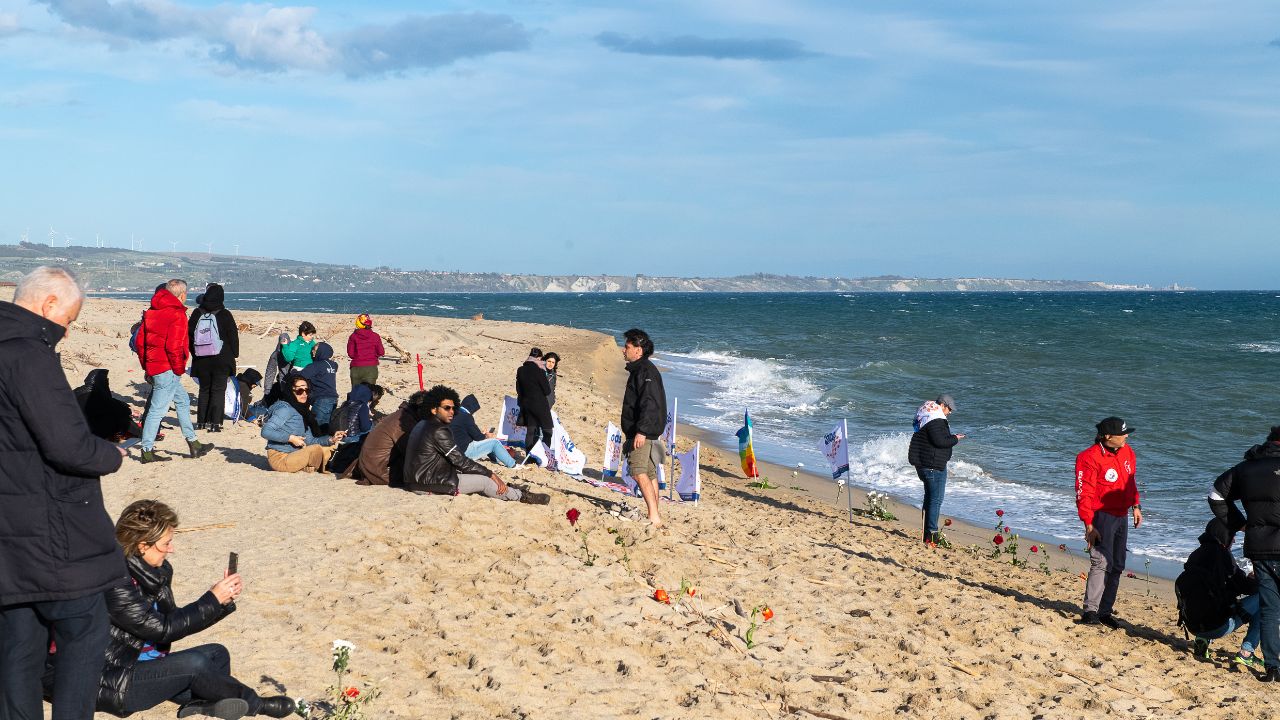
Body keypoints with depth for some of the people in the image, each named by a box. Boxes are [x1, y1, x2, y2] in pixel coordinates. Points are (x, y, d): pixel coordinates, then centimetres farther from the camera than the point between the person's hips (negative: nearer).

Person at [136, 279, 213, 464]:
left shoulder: (151, 312, 14)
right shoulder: (177, 315, -13)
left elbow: (140, 341, 15)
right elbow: (174, 346, -20)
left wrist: (146, 365, 20)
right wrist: (179, 369, -9)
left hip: (152, 364, 10)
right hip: (167, 369, -10)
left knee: (183, 401, 19)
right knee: (158, 409, -6)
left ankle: (193, 444, 25)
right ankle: (147, 451, -3)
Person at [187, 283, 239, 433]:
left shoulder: (197, 313, 2)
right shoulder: (224, 315, -8)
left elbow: (189, 334, 8)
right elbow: (233, 336, -4)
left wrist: (194, 353, 17)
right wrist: (234, 354, 8)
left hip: (201, 359, 3)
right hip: (221, 359, -3)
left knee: (204, 389, 15)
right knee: (218, 390, 0)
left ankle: (201, 421, 16)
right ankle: (215, 423, -7)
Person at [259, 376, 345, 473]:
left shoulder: (302, 412, 12)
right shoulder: (285, 409, -15)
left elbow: (309, 440, 7)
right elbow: (265, 432, -24)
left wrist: (331, 439, -8)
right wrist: (291, 438, -23)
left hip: (293, 455, 9)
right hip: (279, 458, -9)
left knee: (328, 448, 10)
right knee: (316, 449, -26)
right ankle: (310, 469, 4)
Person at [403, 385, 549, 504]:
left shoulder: (422, 425, 11)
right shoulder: (438, 431, -19)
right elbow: (460, 460, -17)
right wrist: (492, 475, -9)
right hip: (428, 485, -10)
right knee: (484, 481, -5)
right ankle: (521, 497, 11)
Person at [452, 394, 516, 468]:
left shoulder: (456, 415, 11)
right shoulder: (466, 417, -18)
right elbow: (478, 437, -12)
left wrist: (484, 435, 10)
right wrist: (486, 436, 9)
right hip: (465, 451, -10)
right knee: (494, 442, -5)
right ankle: (512, 465, 3)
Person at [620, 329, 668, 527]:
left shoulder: (645, 371, -14)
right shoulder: (639, 370, 19)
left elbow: (650, 403, -24)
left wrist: (642, 431, -30)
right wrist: (634, 432, 26)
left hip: (644, 432, -11)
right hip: (642, 431, 11)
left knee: (639, 471, -18)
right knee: (650, 473, 12)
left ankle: (654, 516, -22)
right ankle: (655, 515, 17)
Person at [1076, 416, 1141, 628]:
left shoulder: (1127, 452, 8)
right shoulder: (1090, 458, -16)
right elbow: (1084, 493, -16)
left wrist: (1136, 506, 18)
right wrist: (1089, 525, -19)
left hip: (1121, 516, 8)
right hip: (1102, 516, -8)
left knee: (1117, 566, 10)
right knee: (1102, 562, -17)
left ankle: (1105, 611, 17)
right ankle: (1090, 611, -16)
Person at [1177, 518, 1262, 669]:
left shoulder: (1195, 555, 12)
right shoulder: (1220, 553, -11)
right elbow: (1243, 586, -7)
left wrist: (1248, 581, 21)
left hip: (1194, 625, 8)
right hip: (1216, 627, -8)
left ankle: (1202, 640, 18)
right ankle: (1246, 653, 1)